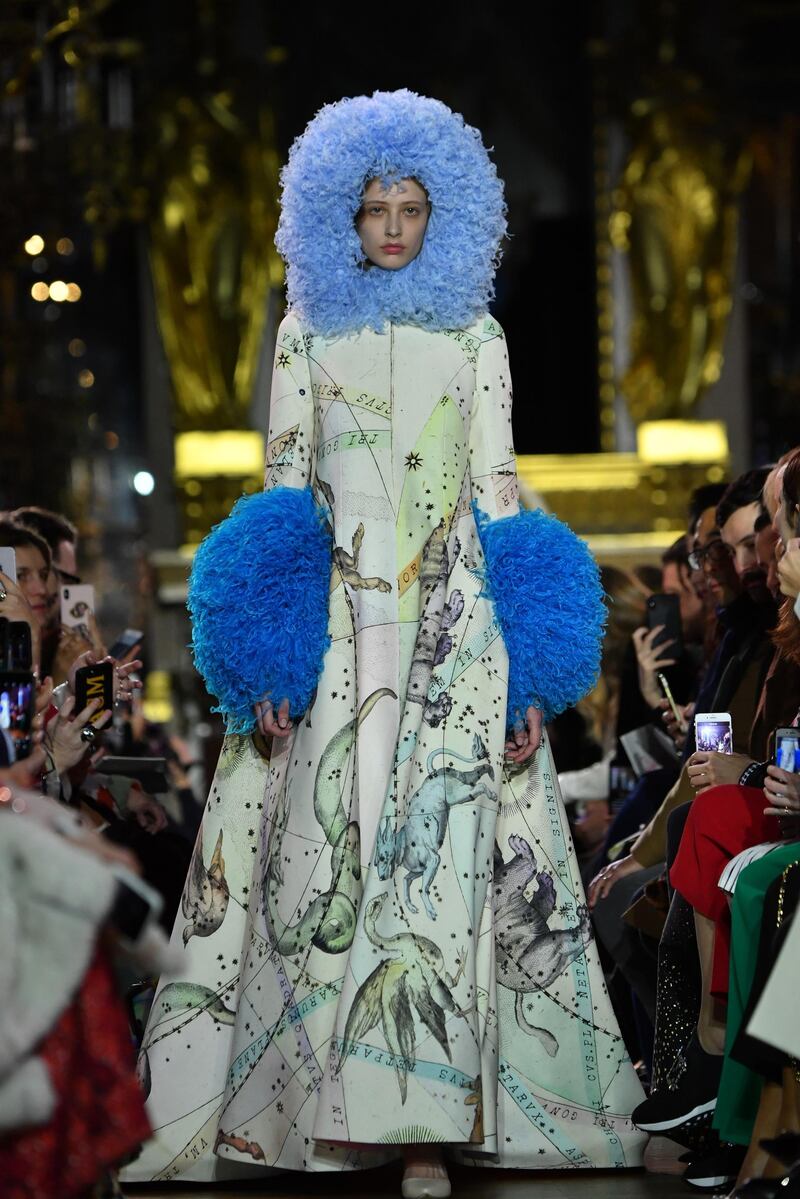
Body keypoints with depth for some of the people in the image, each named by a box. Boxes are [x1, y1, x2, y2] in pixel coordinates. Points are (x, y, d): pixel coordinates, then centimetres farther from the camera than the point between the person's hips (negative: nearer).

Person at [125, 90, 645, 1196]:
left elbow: (500, 490, 7)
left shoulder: (476, 337, 11)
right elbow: (282, 483, 8)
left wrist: (527, 669, -1)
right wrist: (267, 657, -3)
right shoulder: (308, 331, 11)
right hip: (335, 625, 1)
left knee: (443, 854, -7)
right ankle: (322, 1107, -1)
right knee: (326, 850, -5)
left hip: (455, 623, 0)